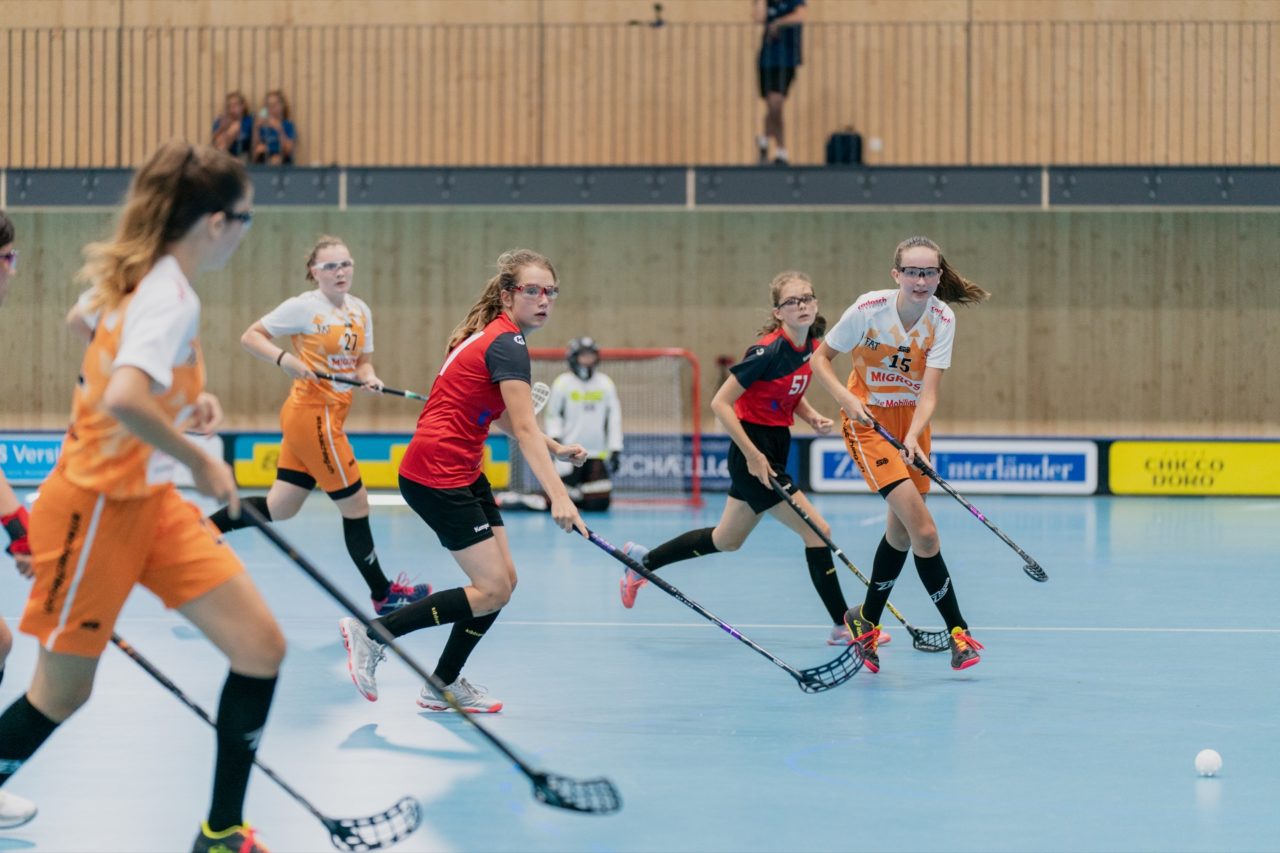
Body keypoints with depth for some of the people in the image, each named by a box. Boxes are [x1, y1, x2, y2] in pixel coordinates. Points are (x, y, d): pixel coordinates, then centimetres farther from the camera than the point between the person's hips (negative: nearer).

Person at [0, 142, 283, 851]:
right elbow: (123, 400, -38)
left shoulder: (142, 280, 6)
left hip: (149, 501, 9)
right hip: (98, 507, -9)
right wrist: (199, 462, -25)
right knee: (60, 693, 5)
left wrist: (187, 402, 10)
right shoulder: (171, 298, -22)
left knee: (261, 648, 1)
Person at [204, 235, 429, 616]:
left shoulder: (361, 310, 9)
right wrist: (284, 358, -23)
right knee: (355, 503, 1)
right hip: (313, 415, -8)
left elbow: (362, 361, 16)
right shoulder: (303, 307, -11)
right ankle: (384, 593, 14)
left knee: (279, 508, 9)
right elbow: (250, 336, -6)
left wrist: (368, 377, -6)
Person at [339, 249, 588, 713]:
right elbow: (525, 430, -26)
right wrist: (557, 495, -35)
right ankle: (371, 634, -3)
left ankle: (444, 685, 19)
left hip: (462, 473, 10)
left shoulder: (492, 335, 14)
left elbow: (506, 418, 25)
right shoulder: (507, 344, -16)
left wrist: (556, 448, 13)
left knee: (502, 581, 9)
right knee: (492, 591, -9)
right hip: (437, 475, -10)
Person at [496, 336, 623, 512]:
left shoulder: (606, 384, 6)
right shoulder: (562, 383, -3)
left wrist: (615, 450, 5)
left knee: (599, 504, -7)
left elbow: (614, 418, 9)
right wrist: (555, 437, -13)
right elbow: (552, 415, 3)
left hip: (596, 456, 4)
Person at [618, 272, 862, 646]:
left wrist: (814, 418, 0)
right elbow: (720, 403, -20)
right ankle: (843, 625, -1)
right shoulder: (768, 351, -22)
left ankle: (641, 560, 37)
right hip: (754, 453, -9)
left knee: (726, 541, 21)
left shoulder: (811, 345, 2)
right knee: (817, 530, -10)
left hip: (776, 447, 9)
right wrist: (753, 454, -22)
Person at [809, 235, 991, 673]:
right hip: (868, 422, -5)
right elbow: (819, 357, -8)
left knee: (901, 530, 13)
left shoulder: (942, 319, -13)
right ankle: (958, 631, -11)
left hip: (912, 421, 5)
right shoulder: (868, 309, -20)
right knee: (923, 531, -16)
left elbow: (928, 391, -18)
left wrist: (914, 436, -35)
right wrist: (847, 399, -24)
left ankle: (866, 620, 33)